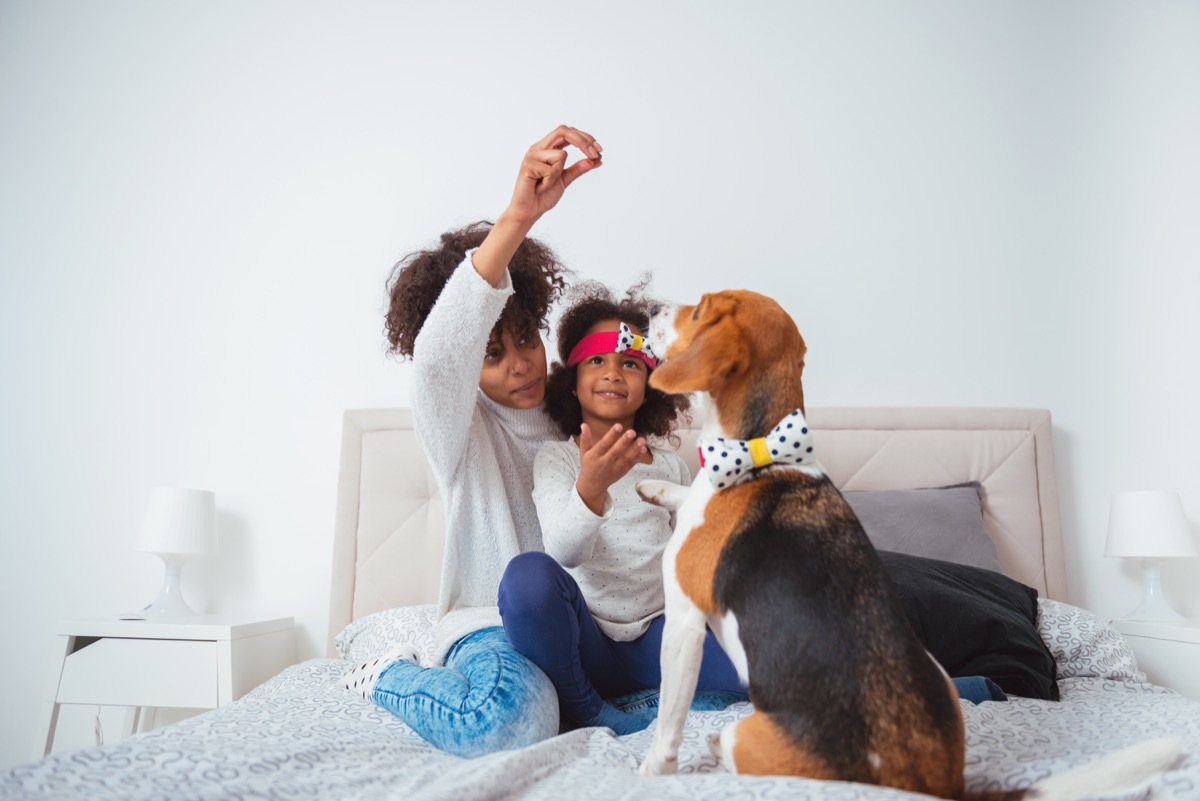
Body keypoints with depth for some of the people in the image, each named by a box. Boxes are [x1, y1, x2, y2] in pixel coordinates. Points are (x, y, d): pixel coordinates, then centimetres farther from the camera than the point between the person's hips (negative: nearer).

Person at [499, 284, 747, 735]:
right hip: (585, 642, -2)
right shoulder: (556, 458, 1)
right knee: (529, 573, -35)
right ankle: (586, 712, -14)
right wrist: (591, 488, -38)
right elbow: (565, 552, -17)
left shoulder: (670, 466, 13)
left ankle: (647, 704, -4)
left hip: (655, 636, 3)